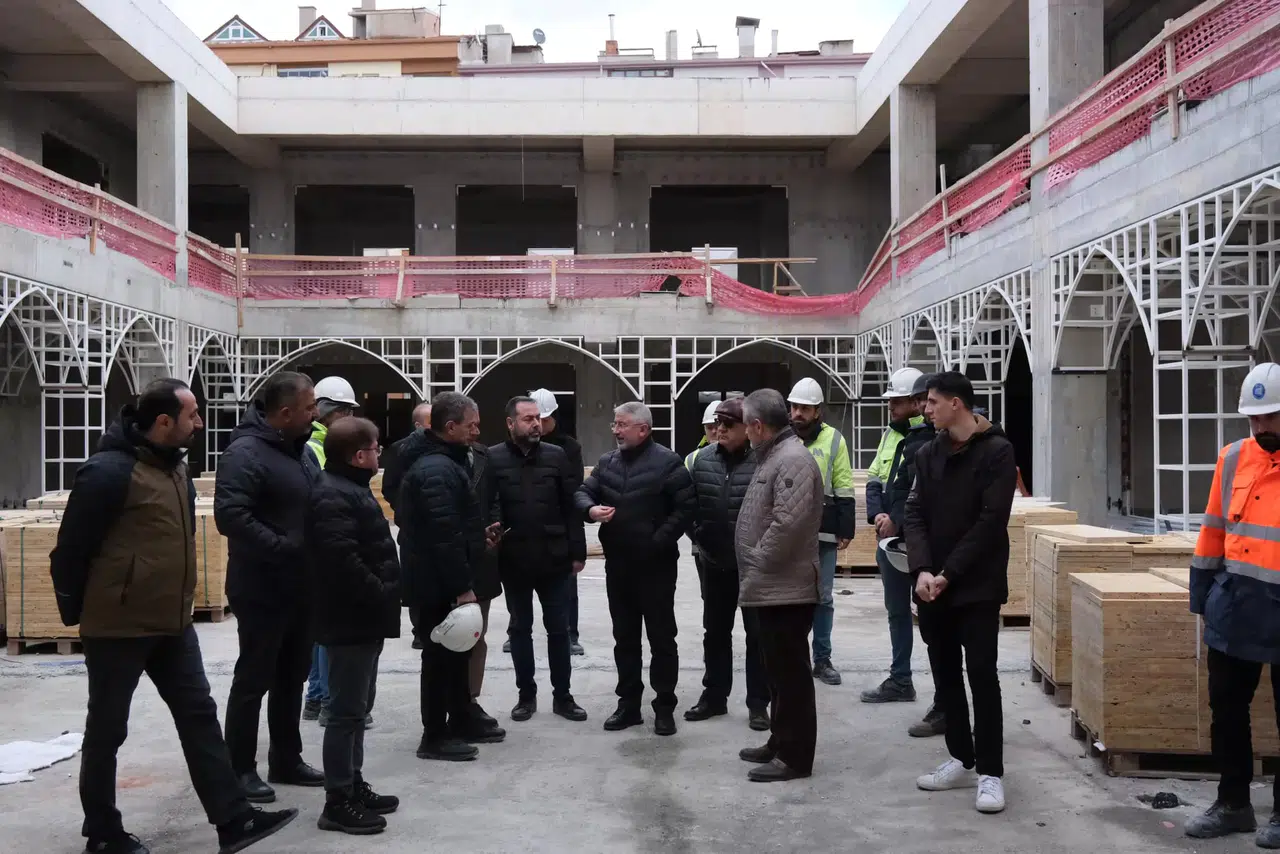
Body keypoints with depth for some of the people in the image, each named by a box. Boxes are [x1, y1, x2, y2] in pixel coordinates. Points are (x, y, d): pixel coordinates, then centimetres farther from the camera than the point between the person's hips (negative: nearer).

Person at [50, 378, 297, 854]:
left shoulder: (175, 467, 9)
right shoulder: (111, 471, -19)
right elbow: (72, 548, -14)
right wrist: (75, 611, -5)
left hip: (173, 623, 8)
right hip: (118, 626, -8)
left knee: (199, 715, 6)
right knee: (107, 730, 8)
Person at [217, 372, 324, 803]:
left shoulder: (301, 450, 12)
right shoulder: (246, 452, -18)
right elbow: (230, 515, -28)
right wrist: (283, 548, -27)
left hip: (301, 586, 9)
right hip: (262, 589, -9)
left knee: (292, 676, 16)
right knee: (254, 678, 2)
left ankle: (286, 759, 29)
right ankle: (241, 768, 15)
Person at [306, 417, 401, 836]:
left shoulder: (349, 487, 15)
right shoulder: (334, 497, -20)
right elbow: (343, 561, -29)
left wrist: (383, 597, 16)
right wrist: (381, 596, -20)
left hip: (362, 616, 11)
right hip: (351, 619, -11)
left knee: (357, 707, 18)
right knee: (347, 711, -3)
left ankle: (353, 786, 29)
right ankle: (338, 802, 6)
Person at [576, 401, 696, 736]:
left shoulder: (668, 462, -10)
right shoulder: (607, 461, 9)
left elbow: (687, 506, -12)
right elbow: (584, 491, 10)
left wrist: (660, 541, -17)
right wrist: (591, 509, -13)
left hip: (655, 565, -6)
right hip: (617, 565, 6)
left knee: (661, 637, 4)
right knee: (624, 638, 13)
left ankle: (664, 708, 14)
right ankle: (629, 704, 24)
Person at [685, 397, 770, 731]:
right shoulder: (702, 459, 1)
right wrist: (697, 538, 4)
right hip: (713, 562, 5)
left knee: (757, 634, 6)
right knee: (715, 632, 16)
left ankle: (758, 703, 18)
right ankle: (714, 696, 29)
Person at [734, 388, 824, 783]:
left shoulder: (793, 460, -17)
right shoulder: (773, 457, 16)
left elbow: (788, 522, -28)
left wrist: (759, 561, -16)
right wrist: (755, 568, 15)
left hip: (786, 588, -11)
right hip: (772, 587, 11)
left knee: (791, 673, -2)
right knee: (778, 671, 18)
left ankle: (795, 756, 7)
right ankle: (780, 742, 30)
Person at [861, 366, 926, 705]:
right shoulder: (890, 434, 14)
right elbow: (874, 480, 13)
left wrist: (898, 520, -18)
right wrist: (877, 515, -3)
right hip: (888, 537, 8)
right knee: (896, 611, 16)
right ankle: (900, 681, 29)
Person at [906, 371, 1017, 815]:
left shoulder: (997, 451, -8)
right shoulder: (928, 453, 9)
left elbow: (991, 521, -14)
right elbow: (915, 514, 3)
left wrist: (948, 573, -16)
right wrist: (922, 570, -13)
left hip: (977, 586, -6)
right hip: (932, 585, 6)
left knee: (982, 675, -3)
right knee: (946, 675, 12)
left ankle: (990, 772, 6)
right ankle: (963, 760, 24)